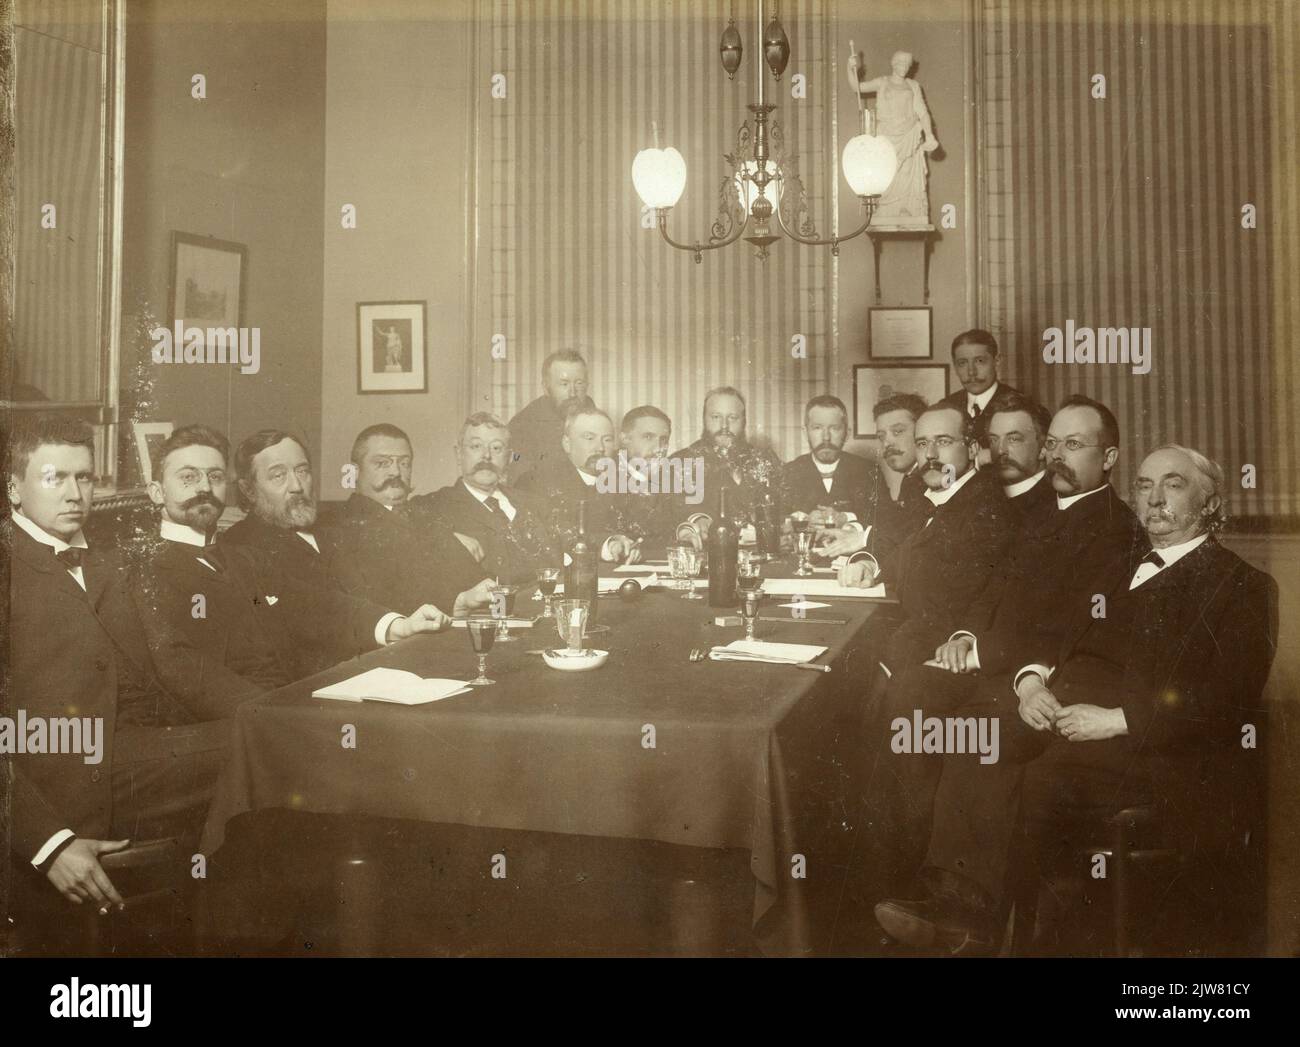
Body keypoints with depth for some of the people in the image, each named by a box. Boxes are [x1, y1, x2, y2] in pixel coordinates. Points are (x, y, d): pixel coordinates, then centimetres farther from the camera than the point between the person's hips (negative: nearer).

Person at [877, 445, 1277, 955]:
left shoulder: (1242, 587, 6)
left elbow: (1224, 701, -8)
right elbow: (1059, 639, 23)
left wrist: (1117, 719, -17)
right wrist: (1031, 679, -1)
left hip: (1145, 743, -6)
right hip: (1058, 710, 6)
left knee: (1035, 782, -33)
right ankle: (955, 899, -24)